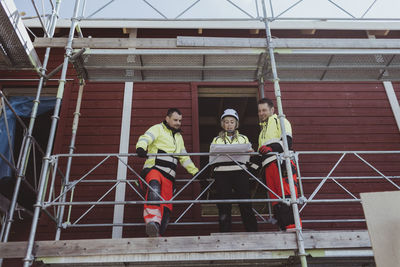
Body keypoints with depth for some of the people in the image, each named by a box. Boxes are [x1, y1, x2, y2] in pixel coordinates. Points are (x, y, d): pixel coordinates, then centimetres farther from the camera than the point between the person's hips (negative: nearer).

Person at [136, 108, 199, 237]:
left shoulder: (179, 137, 29)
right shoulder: (158, 128, 9)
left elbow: (184, 157, 33)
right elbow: (145, 138, -10)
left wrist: (195, 172, 27)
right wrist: (141, 148, -33)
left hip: (168, 175, 7)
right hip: (153, 168, -6)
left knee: (166, 208, -6)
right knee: (154, 187, -39)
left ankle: (157, 235, -3)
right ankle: (152, 221, -52)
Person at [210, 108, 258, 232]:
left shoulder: (243, 138, 21)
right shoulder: (216, 140, 20)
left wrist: (251, 152, -6)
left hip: (240, 172, 0)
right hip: (221, 172, 0)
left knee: (245, 204, -7)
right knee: (224, 205, -3)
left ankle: (252, 231, -1)